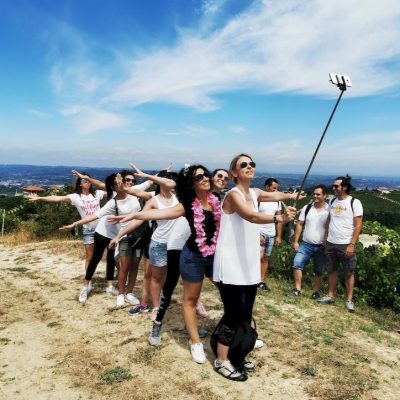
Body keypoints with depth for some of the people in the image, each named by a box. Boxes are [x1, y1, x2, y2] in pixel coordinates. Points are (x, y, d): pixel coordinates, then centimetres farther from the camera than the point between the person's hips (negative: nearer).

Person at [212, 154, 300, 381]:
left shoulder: (255, 193, 9)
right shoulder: (233, 195, -16)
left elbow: (273, 195, 33)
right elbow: (251, 216, -36)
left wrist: (290, 196, 23)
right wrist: (279, 219, -47)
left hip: (249, 266, 8)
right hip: (231, 266, -8)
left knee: (246, 314, 14)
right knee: (234, 314, -3)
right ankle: (221, 361, 15)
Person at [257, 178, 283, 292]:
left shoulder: (277, 201, 6)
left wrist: (279, 236, 7)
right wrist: (258, 234, -16)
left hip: (271, 234, 5)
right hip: (260, 232, -5)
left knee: (266, 258, 9)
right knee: (259, 256, -17)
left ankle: (262, 281, 16)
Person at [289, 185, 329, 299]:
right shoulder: (307, 208, 3)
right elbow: (300, 224, 5)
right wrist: (295, 241, 0)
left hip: (321, 247, -2)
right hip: (306, 244, 2)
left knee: (319, 271, 8)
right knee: (297, 264, -12)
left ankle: (315, 292, 23)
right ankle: (297, 289, -2)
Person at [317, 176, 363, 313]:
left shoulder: (354, 202, -9)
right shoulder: (332, 201, 8)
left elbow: (358, 225, -11)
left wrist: (352, 244, -16)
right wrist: (325, 238, 9)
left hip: (346, 245, -5)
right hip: (330, 243, 5)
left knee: (349, 273, 5)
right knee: (331, 270, 12)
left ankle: (349, 300, 14)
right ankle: (330, 296, 22)